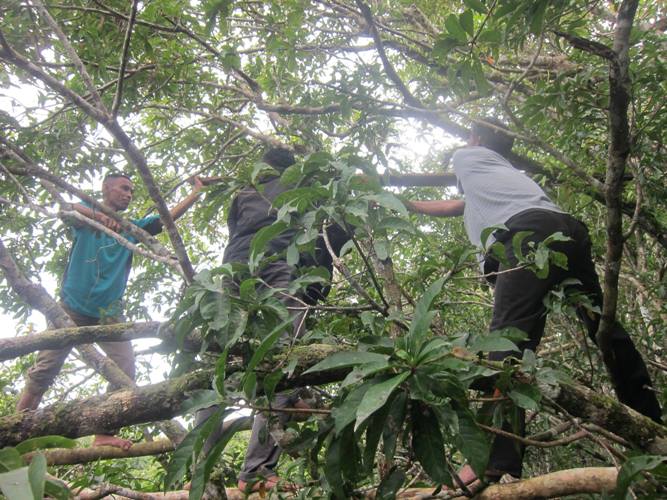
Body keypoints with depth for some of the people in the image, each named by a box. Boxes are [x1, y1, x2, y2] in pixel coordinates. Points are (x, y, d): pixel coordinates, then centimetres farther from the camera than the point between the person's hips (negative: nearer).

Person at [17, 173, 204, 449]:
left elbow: (170, 217, 12)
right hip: (72, 307, -3)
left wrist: (197, 191, 7)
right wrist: (99, 215, -42)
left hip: (109, 313, 4)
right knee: (45, 369, -4)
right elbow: (72, 208, -20)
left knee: (125, 370, -10)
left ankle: (103, 435, -9)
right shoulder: (85, 214, 4)